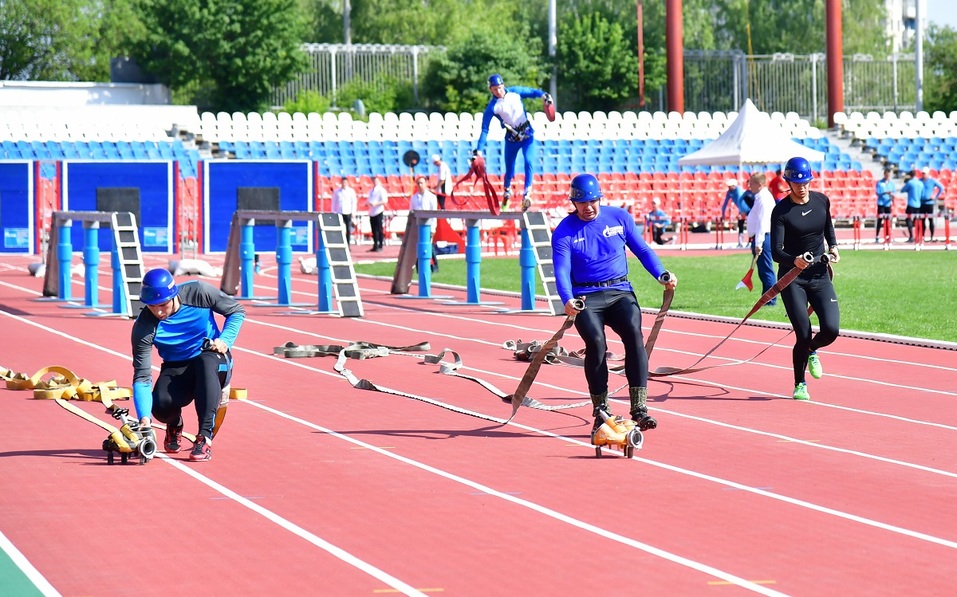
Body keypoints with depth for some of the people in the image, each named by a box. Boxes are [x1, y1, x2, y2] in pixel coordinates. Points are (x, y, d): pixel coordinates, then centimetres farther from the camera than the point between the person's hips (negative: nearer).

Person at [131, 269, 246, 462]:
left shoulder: (198, 292, -21)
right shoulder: (144, 327, -21)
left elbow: (237, 311, -4)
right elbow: (142, 377, -22)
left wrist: (225, 340, -21)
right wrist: (144, 417, -35)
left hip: (215, 362, 0)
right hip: (177, 370, 0)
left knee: (206, 360, -38)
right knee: (161, 406, -31)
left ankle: (205, 437, -36)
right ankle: (174, 425, 11)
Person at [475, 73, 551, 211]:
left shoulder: (515, 92, -4)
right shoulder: (492, 107, -9)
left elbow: (532, 92, 6)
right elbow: (485, 129, -9)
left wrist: (543, 95, -17)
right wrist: (479, 150, -15)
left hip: (527, 133, 0)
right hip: (511, 138, 0)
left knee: (529, 162, -19)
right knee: (509, 169, 8)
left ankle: (527, 194, -19)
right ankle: (506, 194, 35)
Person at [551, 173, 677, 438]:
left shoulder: (620, 217, 8)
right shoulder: (564, 232, 1)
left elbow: (642, 250, 12)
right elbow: (562, 270, -10)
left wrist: (662, 275, -7)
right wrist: (567, 299, -30)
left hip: (620, 292, 2)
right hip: (586, 298, -2)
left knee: (634, 333, -25)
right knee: (596, 342, -26)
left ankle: (639, 409, -24)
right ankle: (601, 412, -13)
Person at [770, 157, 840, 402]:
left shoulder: (822, 201, 1)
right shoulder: (781, 211, -12)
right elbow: (776, 252, -19)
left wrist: (833, 247, 7)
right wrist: (794, 261, -38)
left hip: (820, 275, 4)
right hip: (792, 279, -4)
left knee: (831, 330, -11)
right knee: (803, 335, -8)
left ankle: (811, 351, 26)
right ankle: (799, 385, 16)